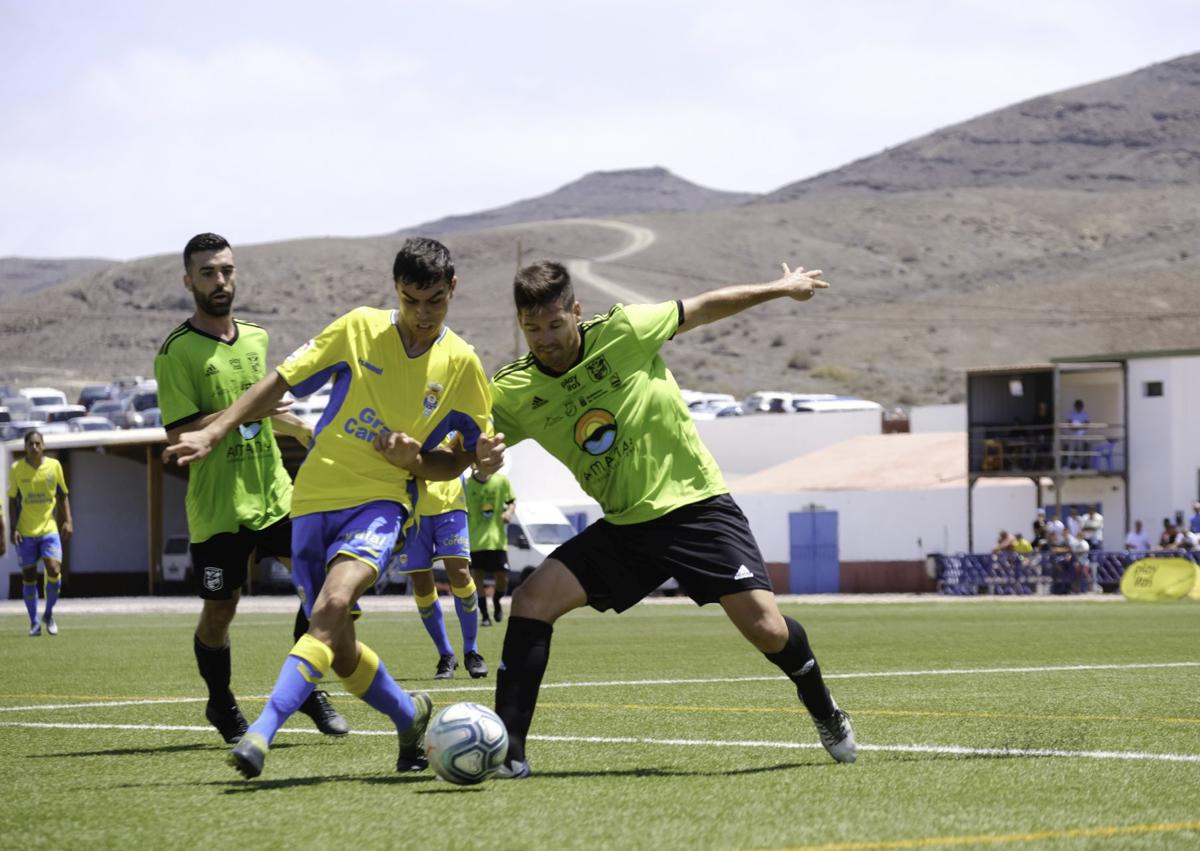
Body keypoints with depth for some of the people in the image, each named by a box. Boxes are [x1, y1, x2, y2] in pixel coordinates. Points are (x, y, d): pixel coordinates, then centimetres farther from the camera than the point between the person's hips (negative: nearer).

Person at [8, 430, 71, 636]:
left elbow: (62, 496, 10)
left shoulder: (54, 466, 1)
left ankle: (48, 614, 9)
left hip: (49, 529, 0)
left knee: (54, 570, -13)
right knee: (28, 577, 3)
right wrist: (14, 528, -5)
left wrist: (67, 521, 0)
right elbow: (13, 501, 3)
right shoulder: (16, 469, -2)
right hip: (25, 532, 0)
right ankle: (34, 623, 14)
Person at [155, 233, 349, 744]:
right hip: (217, 505, -5)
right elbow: (177, 434, -15)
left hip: (273, 493, 5)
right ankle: (221, 703, 29)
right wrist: (242, 413, -22)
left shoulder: (256, 338, 12)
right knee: (219, 610, 4)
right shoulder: (176, 352, -9)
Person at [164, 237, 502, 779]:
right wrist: (212, 433, -3)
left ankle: (261, 734, -38)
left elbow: (457, 459, 8)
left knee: (332, 605, -30)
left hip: (380, 501, -3)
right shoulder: (358, 328, 1)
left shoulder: (461, 364, 1)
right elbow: (279, 383, 5)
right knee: (339, 651, 5)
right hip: (315, 497, 3)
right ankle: (409, 715, 34)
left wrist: (415, 460, -13)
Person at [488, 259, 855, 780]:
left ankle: (825, 715, 18)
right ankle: (507, 751, -11)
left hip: (696, 505, -3)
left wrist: (781, 288, 13)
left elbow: (701, 309, 3)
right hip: (623, 527, 3)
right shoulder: (513, 391, -5)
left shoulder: (623, 332, -11)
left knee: (767, 629, -13)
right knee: (531, 601, -16)